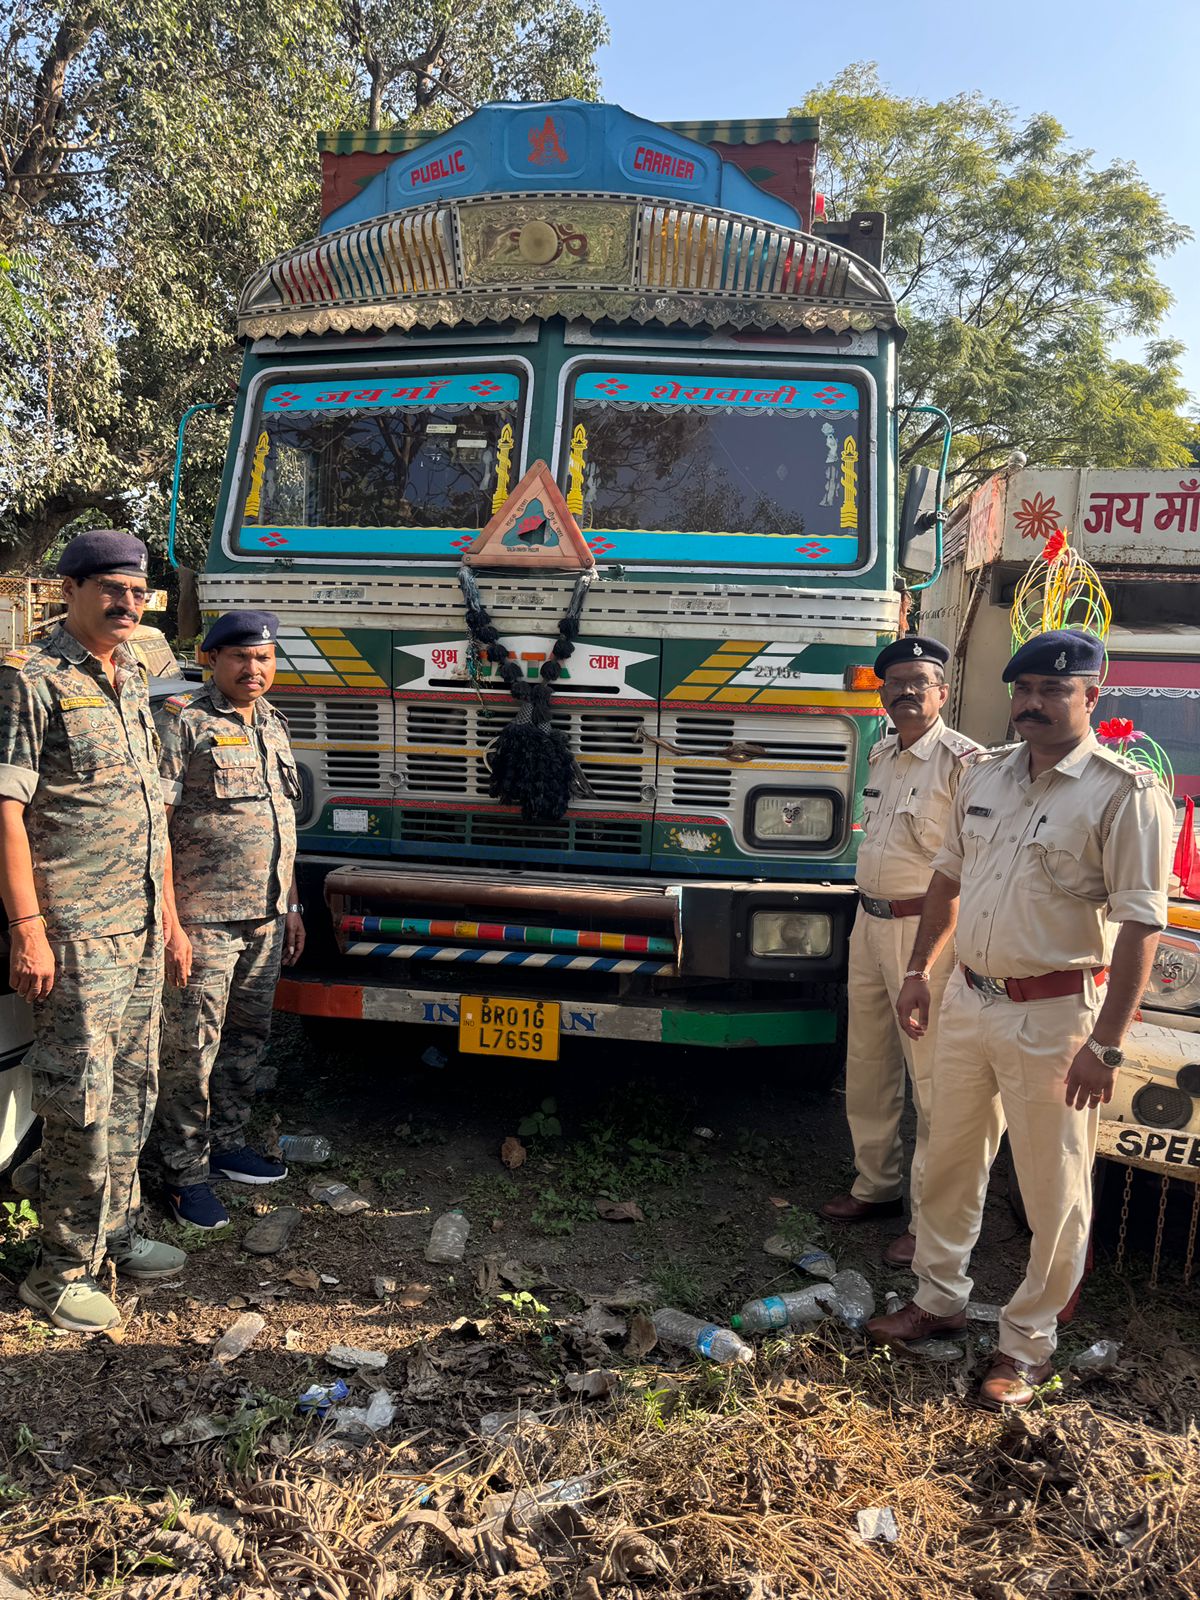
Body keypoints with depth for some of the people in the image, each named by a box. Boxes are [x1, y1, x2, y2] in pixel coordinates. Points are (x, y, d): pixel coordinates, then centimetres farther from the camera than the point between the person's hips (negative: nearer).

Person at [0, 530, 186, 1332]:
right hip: (75, 931, -8)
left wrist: (167, 911, 18)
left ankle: (117, 1231, 31)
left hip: (140, 925, 8)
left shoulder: (133, 680, 15)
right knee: (83, 1099, -2)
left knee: (133, 1087, 16)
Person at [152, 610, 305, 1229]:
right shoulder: (181, 722, -8)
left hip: (266, 920, 7)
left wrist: (291, 907, 18)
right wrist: (168, 923, -18)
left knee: (248, 1039, 16)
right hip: (203, 922, -7)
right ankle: (184, 1172, 14)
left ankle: (226, 1143, 31)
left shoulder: (273, 725, 15)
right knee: (191, 1050, 1)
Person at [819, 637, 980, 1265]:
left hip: (926, 929, -8)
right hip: (869, 923, 8)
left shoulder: (962, 760, -12)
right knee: (867, 1067, 16)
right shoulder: (881, 756, 13)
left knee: (933, 1080, -1)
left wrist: (939, 953, -20)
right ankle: (876, 1184, 33)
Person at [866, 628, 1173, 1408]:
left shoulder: (1126, 794, -14)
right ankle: (940, 1297, 39)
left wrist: (1105, 1045, -20)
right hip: (969, 999, 6)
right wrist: (921, 971, 15)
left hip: (1054, 1014, -6)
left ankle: (1029, 1343, 26)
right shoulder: (986, 779, 7)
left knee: (1054, 1190, 7)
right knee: (950, 1161, 19)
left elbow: (1140, 924, -17)